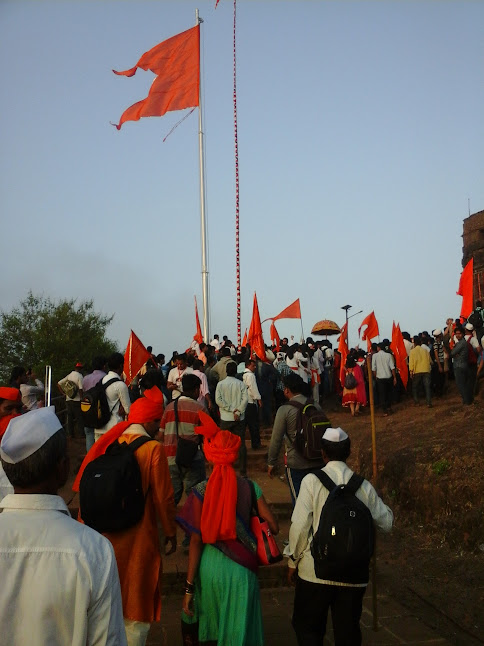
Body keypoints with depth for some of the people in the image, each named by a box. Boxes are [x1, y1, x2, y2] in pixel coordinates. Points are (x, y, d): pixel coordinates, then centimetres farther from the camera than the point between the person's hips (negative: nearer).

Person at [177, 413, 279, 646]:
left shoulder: (201, 491, -9)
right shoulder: (250, 487, -5)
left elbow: (196, 541, -10)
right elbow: (273, 527, -4)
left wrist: (188, 587, -6)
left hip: (209, 568, -1)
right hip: (241, 570, 1)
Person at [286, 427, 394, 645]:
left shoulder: (312, 481, -9)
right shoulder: (364, 487, -1)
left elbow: (300, 525, -12)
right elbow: (387, 523, 6)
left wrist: (292, 561, 1)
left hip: (315, 572, -2)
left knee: (307, 627, 14)